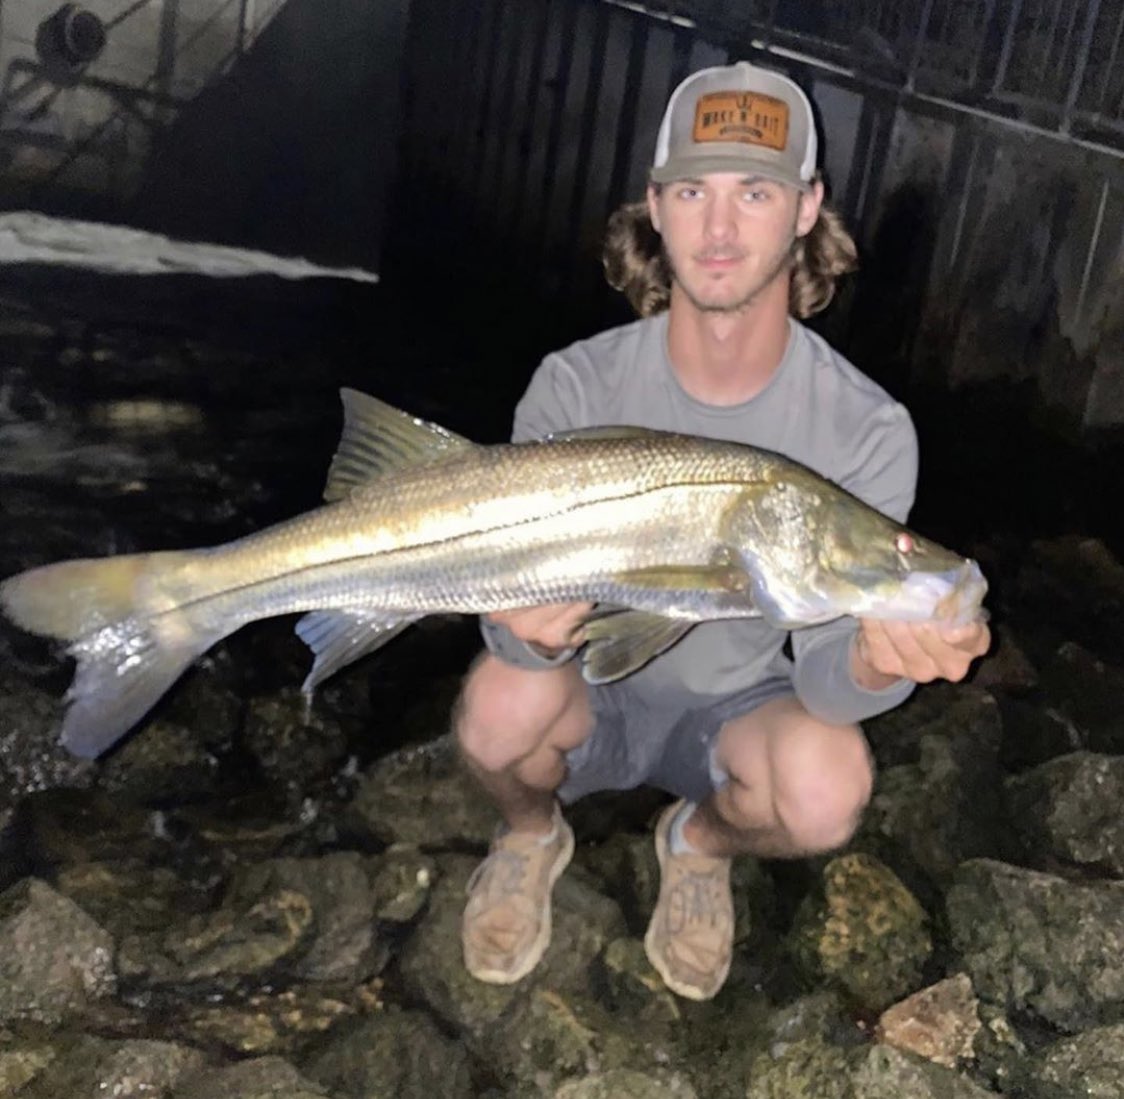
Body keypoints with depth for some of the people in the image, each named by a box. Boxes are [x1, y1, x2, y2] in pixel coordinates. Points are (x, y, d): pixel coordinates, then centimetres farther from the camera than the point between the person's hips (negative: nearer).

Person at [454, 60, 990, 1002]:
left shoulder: (867, 430, -19)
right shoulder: (578, 386, -18)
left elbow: (825, 668, -21)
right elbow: (511, 599, -21)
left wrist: (878, 661, -46)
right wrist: (532, 624, -47)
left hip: (737, 705, 0)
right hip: (592, 690, 1)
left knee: (826, 789, -33)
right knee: (504, 704, -33)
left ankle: (702, 843, 7)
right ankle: (532, 834, 7)